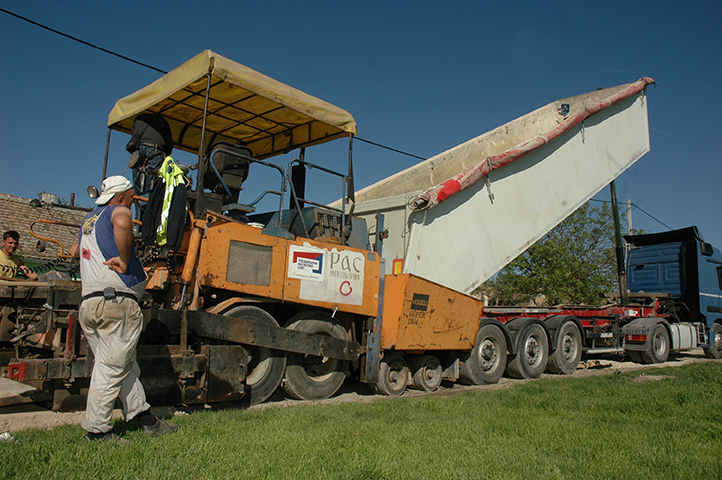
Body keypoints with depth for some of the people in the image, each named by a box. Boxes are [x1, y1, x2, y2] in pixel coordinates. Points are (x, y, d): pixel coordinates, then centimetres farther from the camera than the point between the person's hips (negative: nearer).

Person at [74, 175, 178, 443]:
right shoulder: (118, 210, -3)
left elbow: (75, 251, 40)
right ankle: (96, 431, 6)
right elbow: (122, 224, -29)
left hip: (88, 302, 9)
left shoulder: (90, 218, 24)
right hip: (116, 300, -9)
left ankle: (145, 418, 18)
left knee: (125, 366, 12)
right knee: (111, 368, -1)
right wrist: (124, 260, -19)